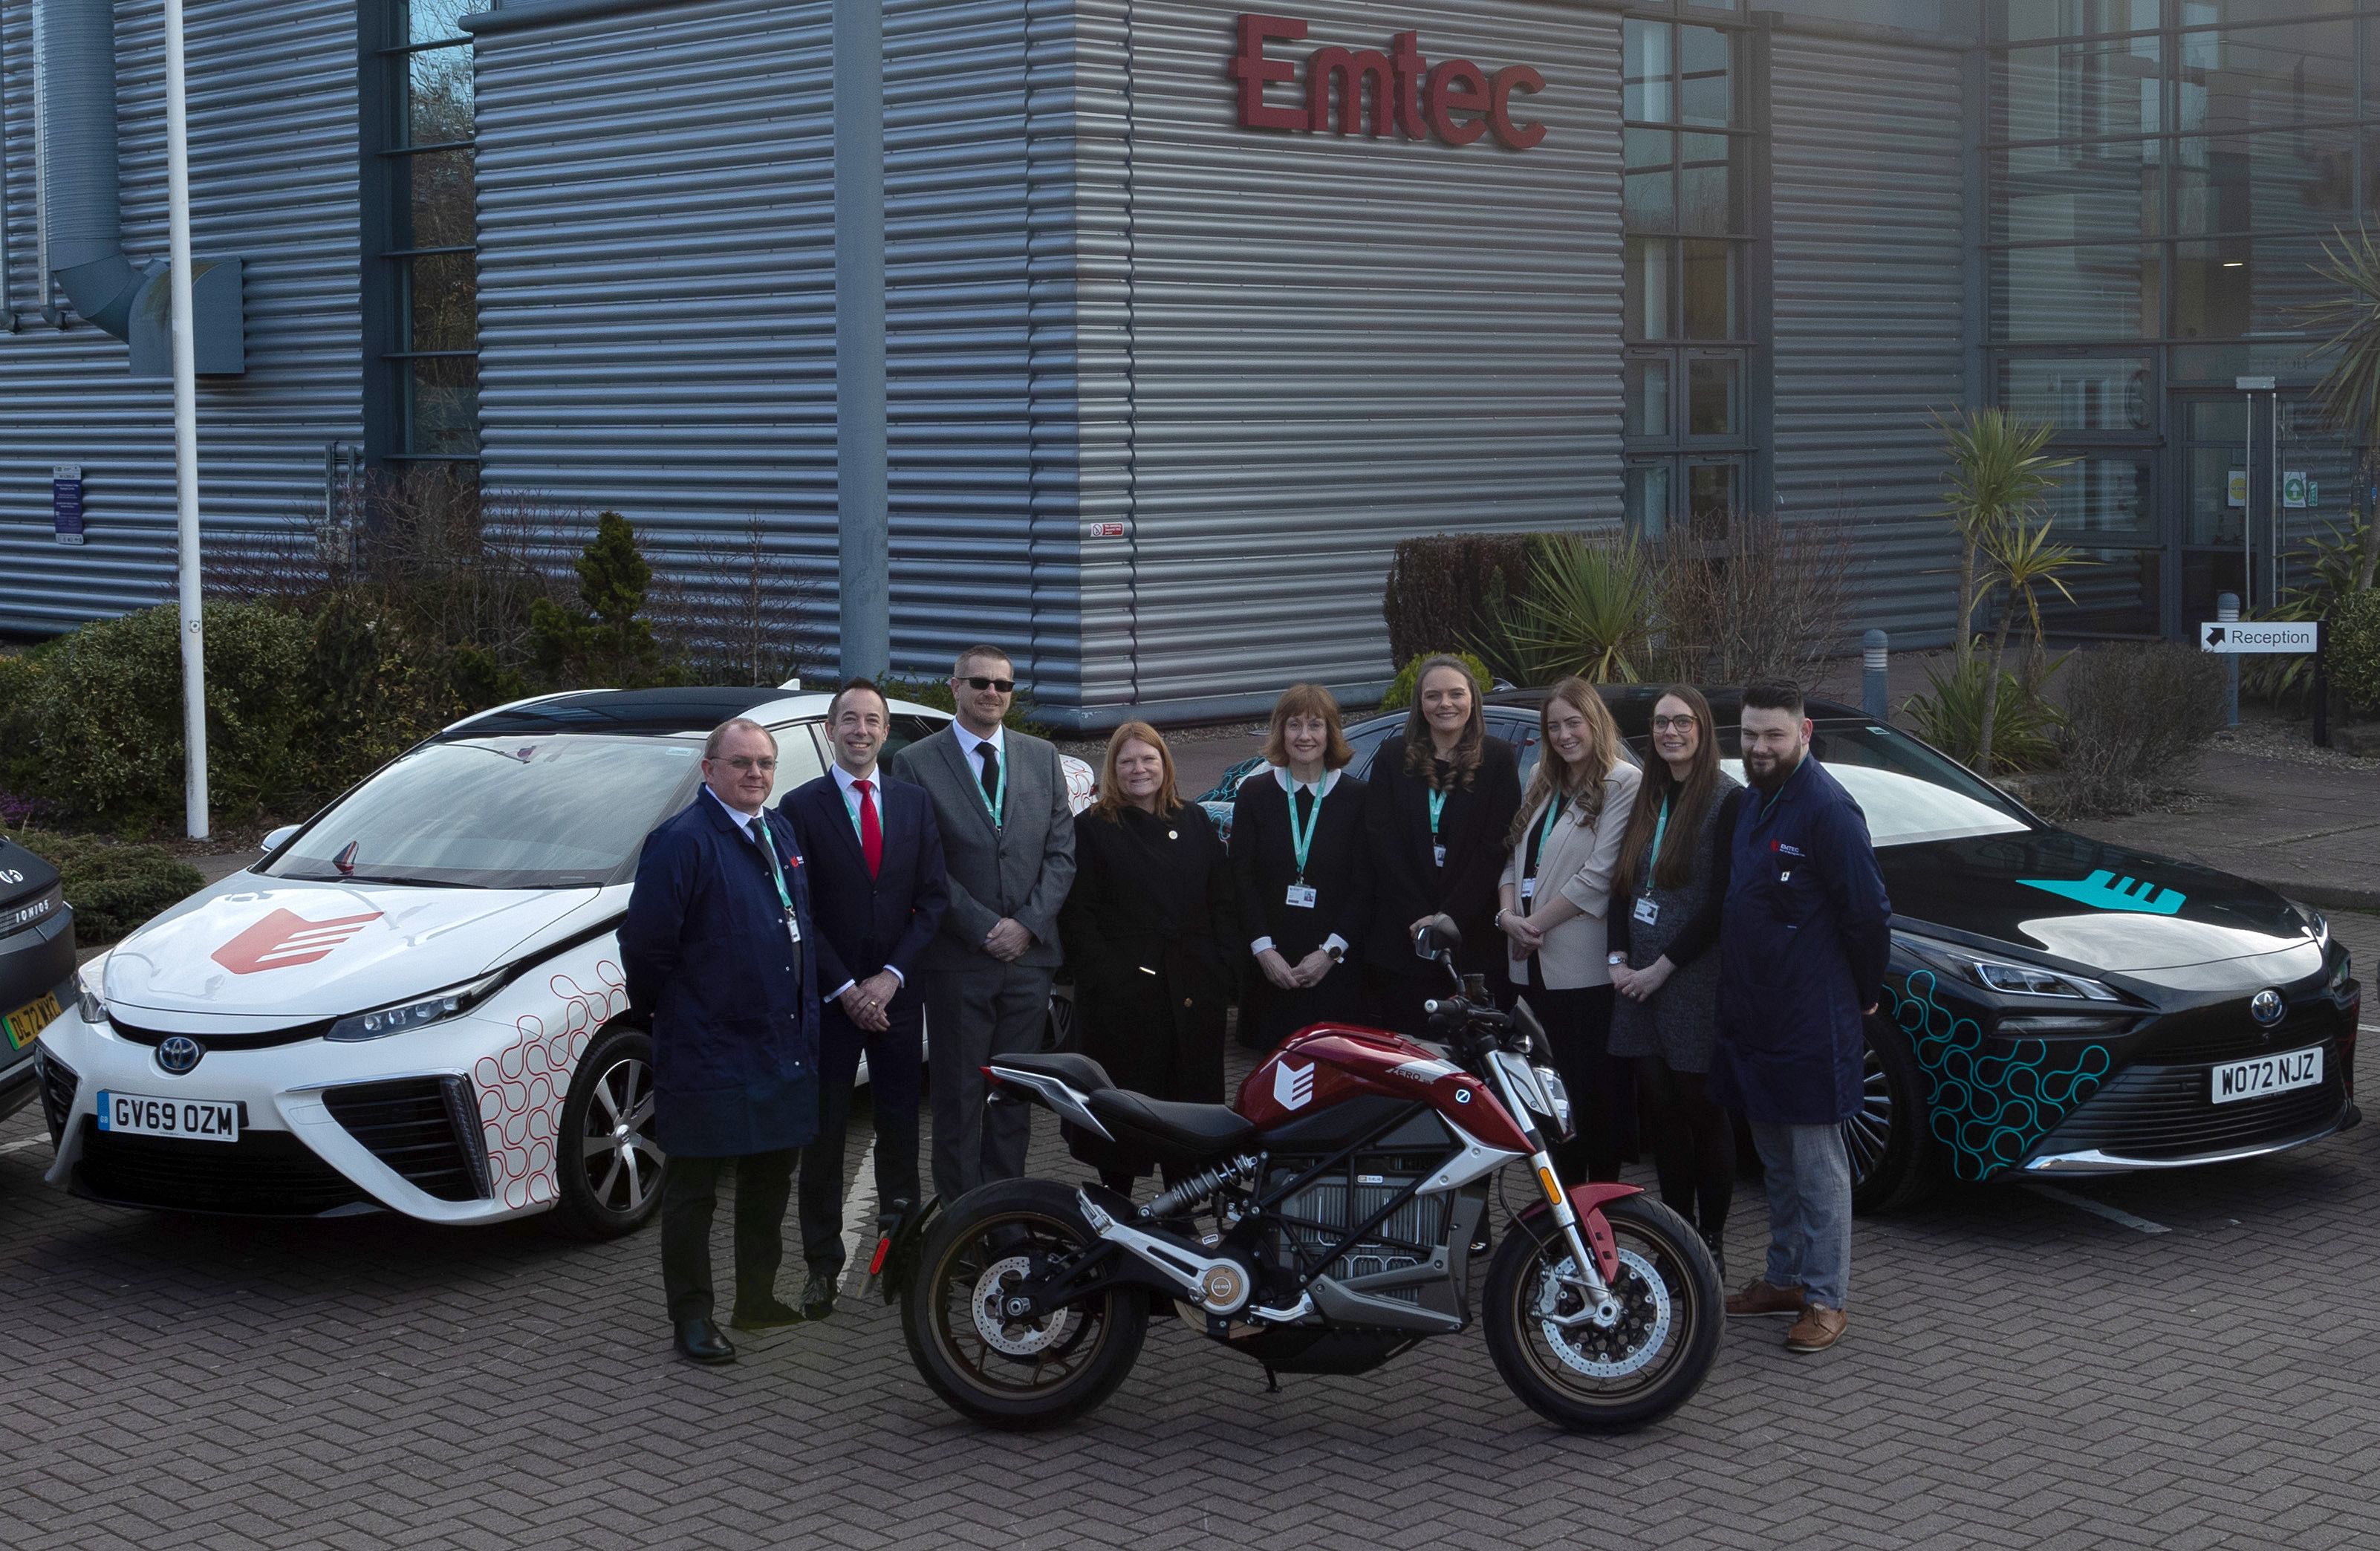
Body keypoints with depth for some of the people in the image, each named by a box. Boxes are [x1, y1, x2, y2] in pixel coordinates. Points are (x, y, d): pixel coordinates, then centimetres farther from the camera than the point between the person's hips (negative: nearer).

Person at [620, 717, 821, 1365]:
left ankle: (758, 1299, 31)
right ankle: (692, 1317, 10)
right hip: (708, 1060, -8)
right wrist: (669, 1012, -4)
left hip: (784, 1050, 8)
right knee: (693, 1190, 2)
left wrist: (804, 1020, 16)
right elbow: (645, 941, -14)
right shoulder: (682, 842, -14)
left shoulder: (781, 834, 11)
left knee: (770, 1181, 18)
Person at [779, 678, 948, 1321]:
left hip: (897, 995, 3)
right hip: (829, 997, -2)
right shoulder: (801, 807, -2)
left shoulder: (915, 803, 7)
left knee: (900, 1124, 7)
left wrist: (891, 976, -7)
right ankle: (823, 1264, 6)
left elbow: (933, 898, 4)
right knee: (824, 1132, 1)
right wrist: (845, 989, -10)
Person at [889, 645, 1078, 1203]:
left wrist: (1028, 925, -6)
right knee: (960, 1094, 2)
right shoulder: (917, 763, -2)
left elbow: (1061, 851, 7)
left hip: (1029, 953, 3)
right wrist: (984, 928, -12)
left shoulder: (1042, 758, 10)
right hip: (958, 961, -3)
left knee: (1015, 1094, 8)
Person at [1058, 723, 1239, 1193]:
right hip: (1122, 995, -3)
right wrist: (1104, 975, -12)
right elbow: (1077, 913, -2)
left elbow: (1223, 903, 13)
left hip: (1195, 992, 3)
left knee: (1194, 1101, 4)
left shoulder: (1195, 821, 15)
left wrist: (1225, 971, 3)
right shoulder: (1093, 829, 4)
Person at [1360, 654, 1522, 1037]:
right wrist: (1419, 918, -10)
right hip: (1400, 941, 2)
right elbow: (1381, 842, 2)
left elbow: (1496, 846, -3)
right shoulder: (1393, 760, 10)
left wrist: (1450, 917, -12)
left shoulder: (1497, 758, 5)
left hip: (1475, 941, -1)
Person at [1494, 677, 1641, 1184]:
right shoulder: (1542, 781, 17)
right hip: (1535, 966, 7)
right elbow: (1515, 856, 15)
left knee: (1596, 1093, -1)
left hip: (1586, 967, -7)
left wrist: (1536, 923, -12)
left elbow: (1599, 876, -14)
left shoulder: (1623, 784, -8)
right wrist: (1508, 915, -4)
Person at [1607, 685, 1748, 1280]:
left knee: (1702, 1111, 0)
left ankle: (1711, 1245, 8)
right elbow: (1623, 884, 14)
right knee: (1660, 1107, 9)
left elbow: (1720, 902, -14)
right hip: (1640, 980, 6)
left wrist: (1661, 968, -14)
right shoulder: (1648, 799, 13)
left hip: (1695, 982, -6)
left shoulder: (1728, 800, -9)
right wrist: (1619, 959, 0)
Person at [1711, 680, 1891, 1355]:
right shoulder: (1753, 803, 12)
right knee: (1776, 1160, 17)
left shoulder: (1827, 810, -16)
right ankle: (1785, 1278, 27)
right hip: (1752, 1016, 9)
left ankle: (1825, 1299, 2)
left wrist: (1864, 994, -5)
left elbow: (1868, 913, -15)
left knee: (1817, 1164, -3)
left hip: (1811, 1022, -9)